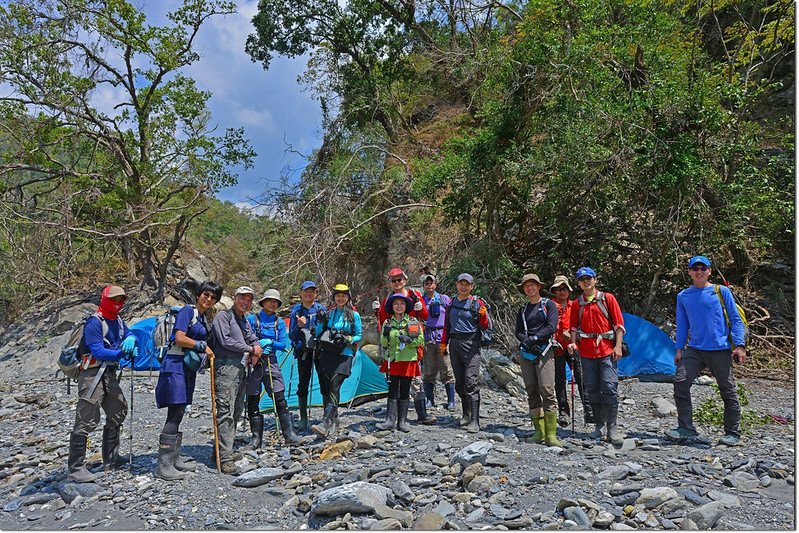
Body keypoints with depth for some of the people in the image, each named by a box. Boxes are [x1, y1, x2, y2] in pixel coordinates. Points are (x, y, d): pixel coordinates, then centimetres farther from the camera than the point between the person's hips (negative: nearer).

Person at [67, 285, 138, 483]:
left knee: (118, 411, 16)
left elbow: (129, 334, 11)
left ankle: (110, 457, 29)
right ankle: (75, 468, -3)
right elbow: (97, 351, -20)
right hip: (92, 374, -9)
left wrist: (130, 340, -12)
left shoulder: (118, 320, 13)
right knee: (86, 420, -10)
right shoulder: (95, 322, -14)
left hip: (109, 373, 9)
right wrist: (122, 353, -30)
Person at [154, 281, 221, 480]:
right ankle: (163, 465, -4)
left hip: (189, 367, 9)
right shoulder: (187, 311, -8)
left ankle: (174, 458, 21)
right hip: (176, 364, -9)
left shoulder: (203, 318, 18)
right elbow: (179, 338, -17)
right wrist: (203, 346, -10)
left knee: (178, 414, 13)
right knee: (175, 414, -9)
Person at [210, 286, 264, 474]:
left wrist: (256, 350, 6)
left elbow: (254, 340, 30)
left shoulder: (245, 321, 23)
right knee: (225, 412, -13)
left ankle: (225, 451, 21)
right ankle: (225, 460, -15)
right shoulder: (223, 316, -2)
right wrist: (250, 349, -6)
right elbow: (225, 341, -13)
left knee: (236, 411, 12)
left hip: (241, 368, 9)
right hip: (226, 367, -9)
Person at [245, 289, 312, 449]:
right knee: (253, 401, 3)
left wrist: (270, 342, -13)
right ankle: (256, 438, 14)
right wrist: (258, 346, -17)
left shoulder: (280, 323, 10)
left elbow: (283, 344, 5)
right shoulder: (252, 319, 3)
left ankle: (290, 436, 1)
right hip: (253, 363, -2)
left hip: (271, 363, 2)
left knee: (280, 400, -2)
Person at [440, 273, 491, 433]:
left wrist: (483, 315, -21)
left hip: (470, 344, -5)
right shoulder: (452, 303, 13)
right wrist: (444, 343, 18)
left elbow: (486, 326, -2)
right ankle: (466, 414, 27)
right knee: (459, 383, 12)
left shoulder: (477, 303, -2)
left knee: (471, 383, -11)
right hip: (454, 344, 6)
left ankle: (474, 421, -10)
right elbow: (447, 325, 22)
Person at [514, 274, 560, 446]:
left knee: (547, 391, -13)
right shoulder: (522, 310, 19)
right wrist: (527, 341, -9)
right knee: (532, 392, 4)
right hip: (526, 353, 5)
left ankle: (551, 434, -13)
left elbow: (551, 327, -6)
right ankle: (539, 431, 9)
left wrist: (534, 338, -12)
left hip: (544, 351, -5)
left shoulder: (549, 304, 6)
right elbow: (518, 332, 10)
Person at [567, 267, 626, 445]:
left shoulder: (607, 298, 3)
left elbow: (619, 324, 1)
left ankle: (612, 428, 1)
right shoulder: (576, 304, 11)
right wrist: (573, 343, 1)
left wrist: (618, 346, -7)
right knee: (592, 390, 6)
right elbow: (574, 327, 17)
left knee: (609, 388, -8)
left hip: (607, 351, -3)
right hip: (587, 353, 3)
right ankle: (599, 426, 18)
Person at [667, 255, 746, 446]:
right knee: (680, 382, -11)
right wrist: (679, 348, 9)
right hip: (695, 350, 3)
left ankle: (733, 433, 20)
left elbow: (735, 320, 3)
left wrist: (739, 345, -6)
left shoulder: (721, 291, 2)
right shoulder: (683, 296, 10)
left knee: (728, 391, 4)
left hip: (721, 350, -2)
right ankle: (686, 428, -2)